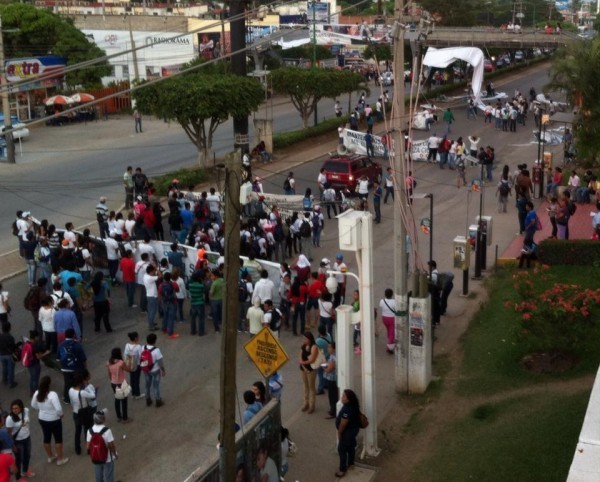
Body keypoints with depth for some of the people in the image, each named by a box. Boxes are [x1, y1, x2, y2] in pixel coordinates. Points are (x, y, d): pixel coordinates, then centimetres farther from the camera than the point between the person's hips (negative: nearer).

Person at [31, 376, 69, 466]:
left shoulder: (37, 393, -10)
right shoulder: (52, 394, -30)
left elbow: (33, 405, 6)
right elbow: (58, 408, -31)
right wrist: (60, 415, -10)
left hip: (42, 419, 6)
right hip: (54, 420, -6)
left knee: (47, 438, 22)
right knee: (58, 439, 13)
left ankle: (50, 457, 40)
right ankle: (60, 459, 25)